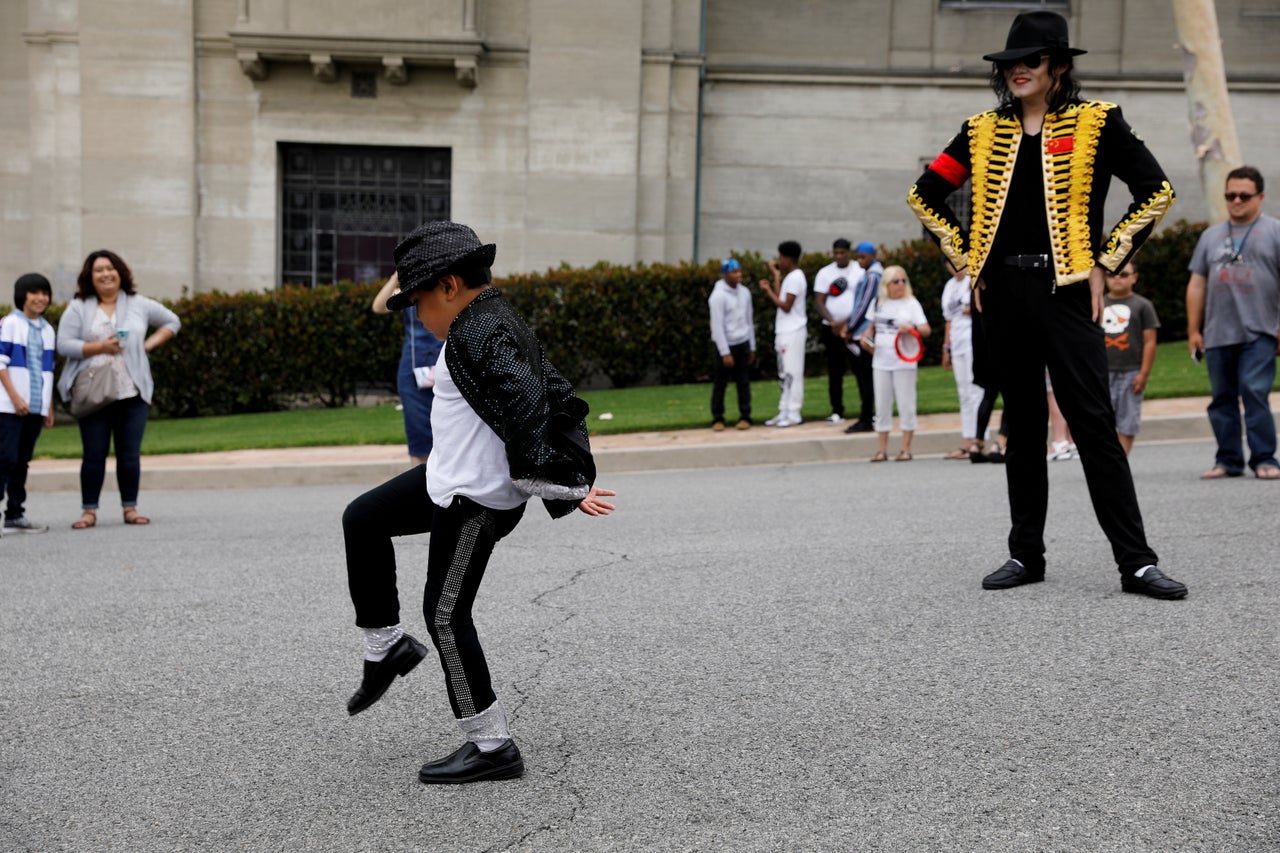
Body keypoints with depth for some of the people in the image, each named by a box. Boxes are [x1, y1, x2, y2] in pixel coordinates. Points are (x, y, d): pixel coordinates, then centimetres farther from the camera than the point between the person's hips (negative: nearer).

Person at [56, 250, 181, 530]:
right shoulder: (78, 308, 4)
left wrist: (148, 345, 6)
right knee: (94, 454, -1)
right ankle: (89, 511, 5)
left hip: (132, 392, 1)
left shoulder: (139, 305, 9)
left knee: (130, 453, 2)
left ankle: (130, 508, 11)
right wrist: (100, 347, -14)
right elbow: (64, 345, -4)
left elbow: (172, 322, 19)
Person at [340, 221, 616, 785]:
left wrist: (557, 488, -28)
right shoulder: (505, 325, 12)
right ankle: (386, 647, 30)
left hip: (477, 499, -11)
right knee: (361, 521, 20)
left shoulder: (475, 335, -20)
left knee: (447, 615, -1)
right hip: (449, 480, 11)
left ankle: (492, 747, 9)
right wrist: (576, 477, 9)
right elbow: (564, 402, 12)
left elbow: (525, 407, -31)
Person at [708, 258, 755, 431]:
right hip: (725, 345, -5)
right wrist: (725, 353, -17)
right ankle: (717, 418, 10)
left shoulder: (745, 292, 6)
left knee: (743, 381, 5)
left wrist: (752, 347, 12)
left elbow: (749, 320, 13)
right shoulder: (718, 296, -13)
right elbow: (717, 326, -15)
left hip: (743, 344, 5)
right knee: (720, 383, 2)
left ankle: (745, 417, 10)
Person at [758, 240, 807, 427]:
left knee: (792, 373, -6)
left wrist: (769, 290, -10)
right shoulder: (791, 277, 16)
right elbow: (781, 300, 13)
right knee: (785, 374, 12)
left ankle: (793, 414, -3)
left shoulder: (795, 278, -14)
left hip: (793, 332, -10)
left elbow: (786, 306, -18)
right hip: (785, 331, 10)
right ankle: (784, 412, 16)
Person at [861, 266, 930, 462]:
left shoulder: (911, 303, 0)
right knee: (882, 405, 6)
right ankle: (882, 449, 13)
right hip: (881, 361, 4)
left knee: (906, 405, -1)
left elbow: (926, 330, -7)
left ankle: (906, 448, 7)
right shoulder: (878, 303, 10)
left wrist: (912, 328, -27)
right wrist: (866, 337, 2)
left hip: (904, 362, -4)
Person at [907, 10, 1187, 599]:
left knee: (1094, 423, -8)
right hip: (1003, 292, 4)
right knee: (1022, 425, 9)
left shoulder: (1095, 123, 1)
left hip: (1066, 289, -3)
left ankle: (1136, 563, -5)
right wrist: (965, 260, 9)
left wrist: (1106, 263, -3)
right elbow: (924, 196, 17)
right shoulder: (983, 131, 9)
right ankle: (1026, 554, 17)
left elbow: (1157, 193, 0)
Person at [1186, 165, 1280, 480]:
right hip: (1217, 335, 5)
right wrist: (1193, 330, 10)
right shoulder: (1211, 236, 18)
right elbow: (1197, 284, 16)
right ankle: (1228, 460, 12)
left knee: (1255, 393, -13)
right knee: (1222, 398, 5)